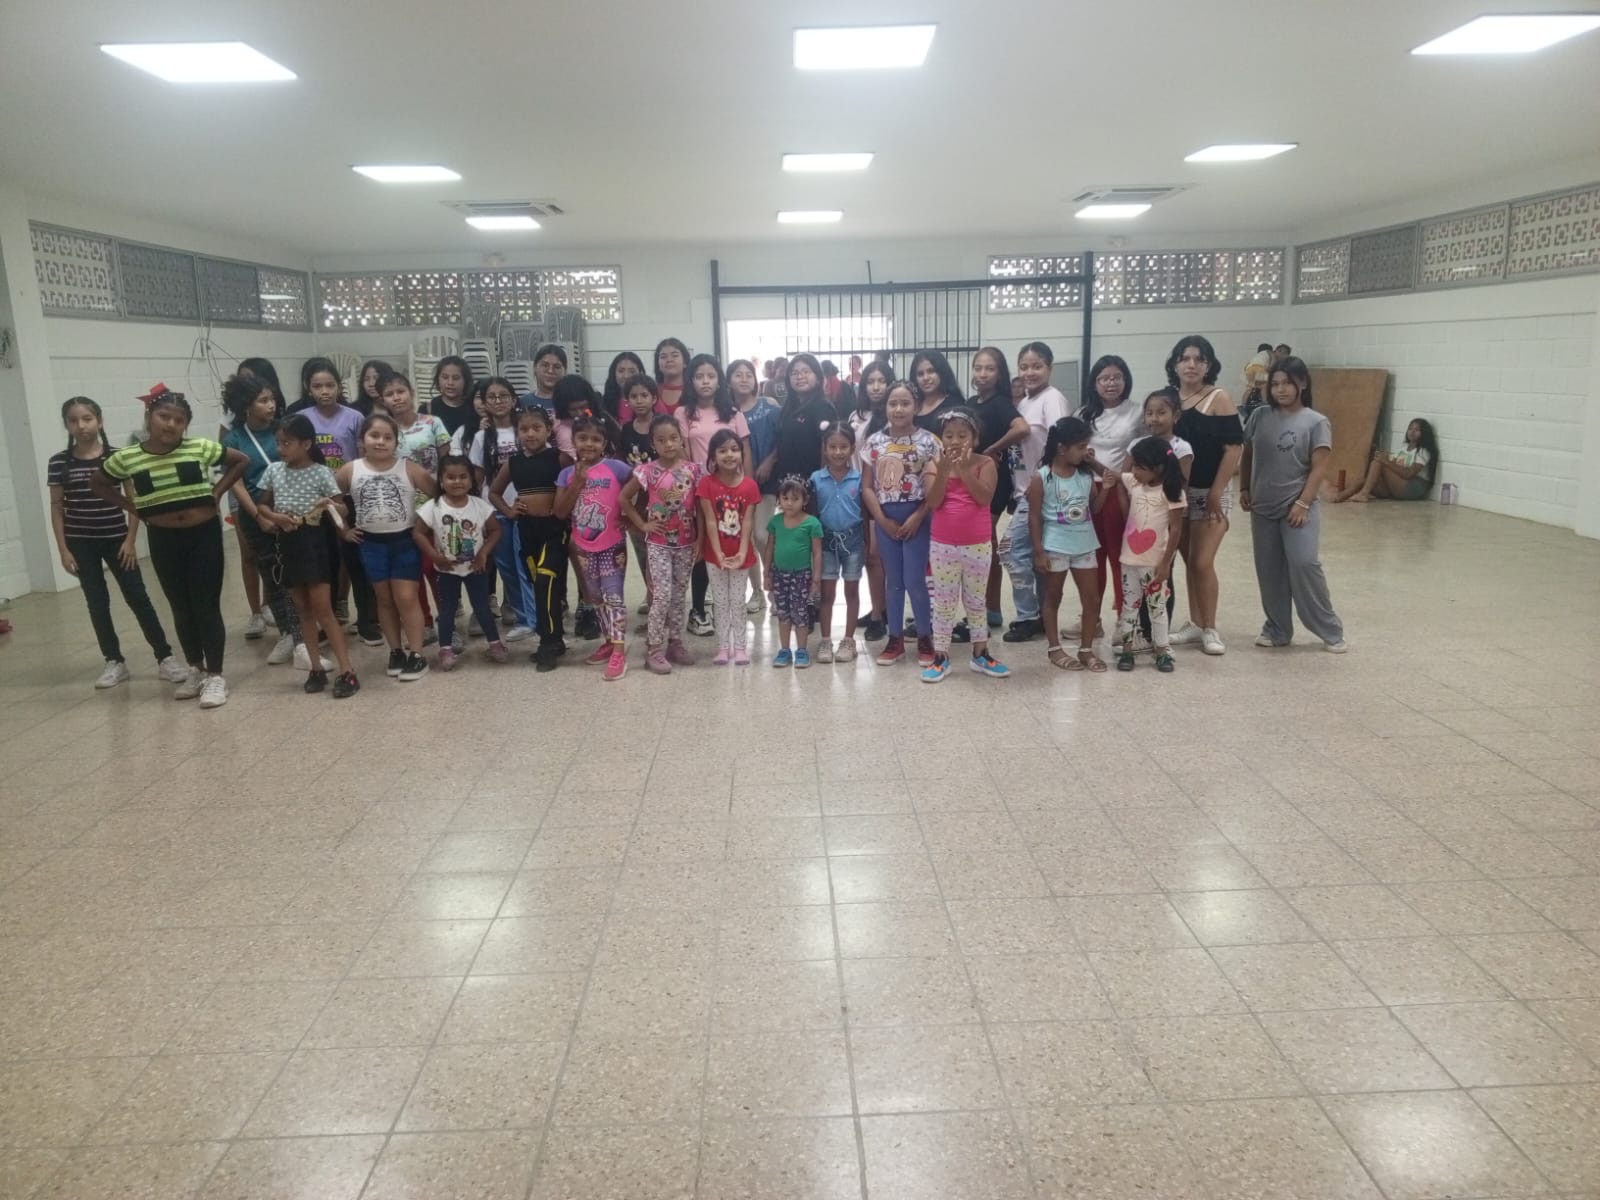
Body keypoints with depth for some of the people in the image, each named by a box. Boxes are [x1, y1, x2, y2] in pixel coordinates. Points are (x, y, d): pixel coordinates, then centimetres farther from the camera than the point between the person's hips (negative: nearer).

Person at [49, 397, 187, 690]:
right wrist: (63, 549, -2)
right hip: (80, 542, 1)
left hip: (116, 538, -1)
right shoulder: (59, 462, -2)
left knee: (137, 597, -1)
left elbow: (133, 500, -1)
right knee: (97, 602, 7)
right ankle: (115, 662, 16)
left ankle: (165, 657, 4)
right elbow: (56, 507, 2)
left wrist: (131, 540, -6)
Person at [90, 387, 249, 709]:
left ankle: (215, 675, 8)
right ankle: (195, 670, 26)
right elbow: (97, 483, 12)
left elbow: (241, 461, 5)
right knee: (181, 609, 12)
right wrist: (132, 507, 1)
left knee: (207, 606, 0)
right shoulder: (126, 458, -4)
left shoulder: (201, 448, -8)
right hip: (163, 540, 2)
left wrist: (216, 492, -3)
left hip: (204, 534, -2)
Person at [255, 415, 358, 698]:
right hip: (286, 543, 4)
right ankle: (316, 667, 18)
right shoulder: (273, 470, 4)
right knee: (303, 608, 10)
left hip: (312, 541, -4)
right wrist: (275, 517, -8)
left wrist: (329, 508, -24)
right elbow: (261, 505, 12)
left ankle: (347, 670, -4)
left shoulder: (321, 473, -8)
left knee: (322, 607, -7)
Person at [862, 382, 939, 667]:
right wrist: (883, 520, -5)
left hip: (916, 517, -3)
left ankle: (925, 638, 12)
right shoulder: (874, 441, 2)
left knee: (915, 581, -3)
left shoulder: (927, 441, -4)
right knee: (893, 580, 10)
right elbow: (867, 487, 4)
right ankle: (895, 639, 20)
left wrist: (916, 518, -13)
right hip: (885, 519, 3)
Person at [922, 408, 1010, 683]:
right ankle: (941, 657, 14)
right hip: (942, 545, 0)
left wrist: (964, 469, -23)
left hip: (977, 545, 0)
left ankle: (980, 654, 24)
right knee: (944, 602, 7)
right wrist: (943, 471, -23)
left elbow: (984, 498, -17)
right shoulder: (934, 465, -2)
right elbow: (933, 502, -13)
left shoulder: (985, 463, -4)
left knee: (976, 601, 13)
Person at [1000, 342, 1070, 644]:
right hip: (1025, 490, 8)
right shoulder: (1024, 403, 15)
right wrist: (1016, 488, 8)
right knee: (1037, 554, 12)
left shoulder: (1052, 399, -10)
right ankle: (1043, 616, 19)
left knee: (1011, 548, -10)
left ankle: (1027, 617, -1)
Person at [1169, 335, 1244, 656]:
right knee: (1188, 562, 12)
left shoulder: (1219, 399, -8)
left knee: (1203, 563, -6)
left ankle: (1210, 628, 9)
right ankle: (1195, 623, 24)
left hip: (1209, 492, -5)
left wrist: (1216, 491, -15)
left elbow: (1234, 447, -11)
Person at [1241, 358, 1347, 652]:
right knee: (1269, 571, 7)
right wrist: (1244, 489, 7)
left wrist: (1303, 503, -14)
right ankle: (1277, 629, 20)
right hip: (1263, 508, 4)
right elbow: (1247, 456, 15)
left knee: (1304, 564, -14)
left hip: (1297, 508, -4)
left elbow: (1318, 469, -8)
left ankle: (1331, 630, -1)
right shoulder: (1261, 417, 6)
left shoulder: (1316, 423, -4)